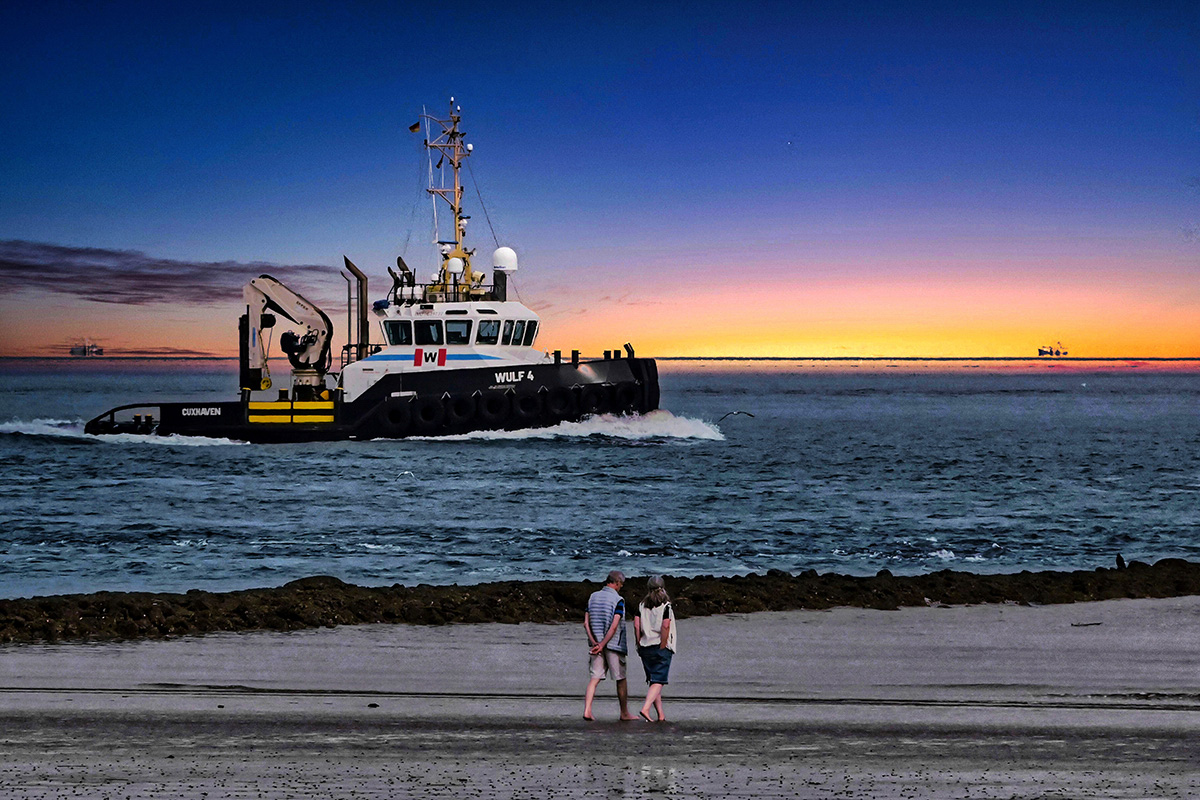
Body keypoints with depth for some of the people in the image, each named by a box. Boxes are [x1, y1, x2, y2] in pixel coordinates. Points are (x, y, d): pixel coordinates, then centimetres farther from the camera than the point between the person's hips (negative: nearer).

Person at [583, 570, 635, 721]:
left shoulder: (593, 597, 8)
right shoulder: (618, 600, -10)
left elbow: (586, 623, 3)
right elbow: (614, 626, -18)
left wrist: (595, 642, -4)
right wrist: (602, 645, -16)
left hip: (596, 644, 5)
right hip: (614, 645, -5)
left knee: (595, 677, 3)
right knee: (621, 679, 8)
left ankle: (587, 710, -12)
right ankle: (624, 713, 16)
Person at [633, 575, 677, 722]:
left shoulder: (642, 605, 6)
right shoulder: (665, 605, -5)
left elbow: (636, 625, 0)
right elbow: (665, 626, -15)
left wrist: (639, 644, 6)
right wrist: (663, 646, -9)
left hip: (645, 648, 4)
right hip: (661, 648, -4)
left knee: (653, 681, 12)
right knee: (658, 682, -5)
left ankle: (661, 715, 13)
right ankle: (645, 709, -23)